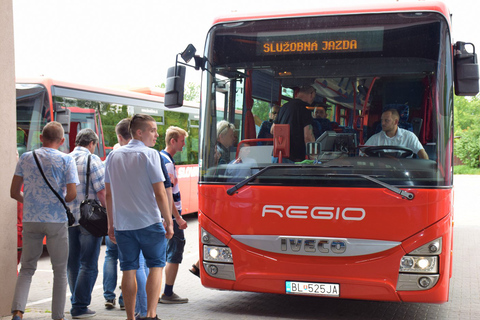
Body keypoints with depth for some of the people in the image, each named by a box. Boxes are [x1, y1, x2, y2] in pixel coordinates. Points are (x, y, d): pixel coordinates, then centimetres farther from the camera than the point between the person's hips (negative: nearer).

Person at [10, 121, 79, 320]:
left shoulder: (26, 158, 4)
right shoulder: (66, 160, -4)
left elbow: (14, 192, 4)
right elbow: (71, 194, -9)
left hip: (30, 220, 2)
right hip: (56, 221, -2)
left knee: (27, 268, 12)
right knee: (60, 271, 10)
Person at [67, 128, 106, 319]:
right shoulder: (92, 160, -9)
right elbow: (102, 191, -15)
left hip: (68, 219, 6)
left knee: (72, 263, 15)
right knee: (88, 265, 1)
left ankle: (77, 302, 24)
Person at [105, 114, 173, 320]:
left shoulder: (113, 156, 9)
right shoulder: (149, 155, -8)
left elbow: (109, 193, 13)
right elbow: (160, 193, -11)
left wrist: (111, 223, 19)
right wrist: (169, 222, -4)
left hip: (122, 224, 5)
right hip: (149, 222, -4)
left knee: (129, 270, 10)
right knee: (156, 266, 6)